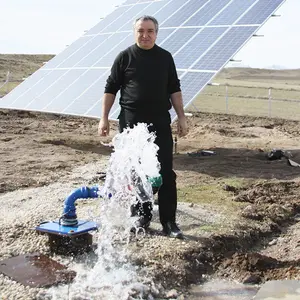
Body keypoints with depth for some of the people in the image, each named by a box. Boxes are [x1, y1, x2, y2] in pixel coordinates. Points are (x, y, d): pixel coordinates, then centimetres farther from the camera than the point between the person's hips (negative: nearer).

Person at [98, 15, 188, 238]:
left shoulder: (165, 57, 8)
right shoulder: (125, 57, 1)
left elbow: (174, 89, 12)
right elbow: (111, 88, 3)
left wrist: (181, 117, 5)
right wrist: (104, 118, -2)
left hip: (160, 123, 1)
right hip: (131, 124, -1)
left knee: (166, 173, -2)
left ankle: (169, 221, 5)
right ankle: (142, 217, 19)